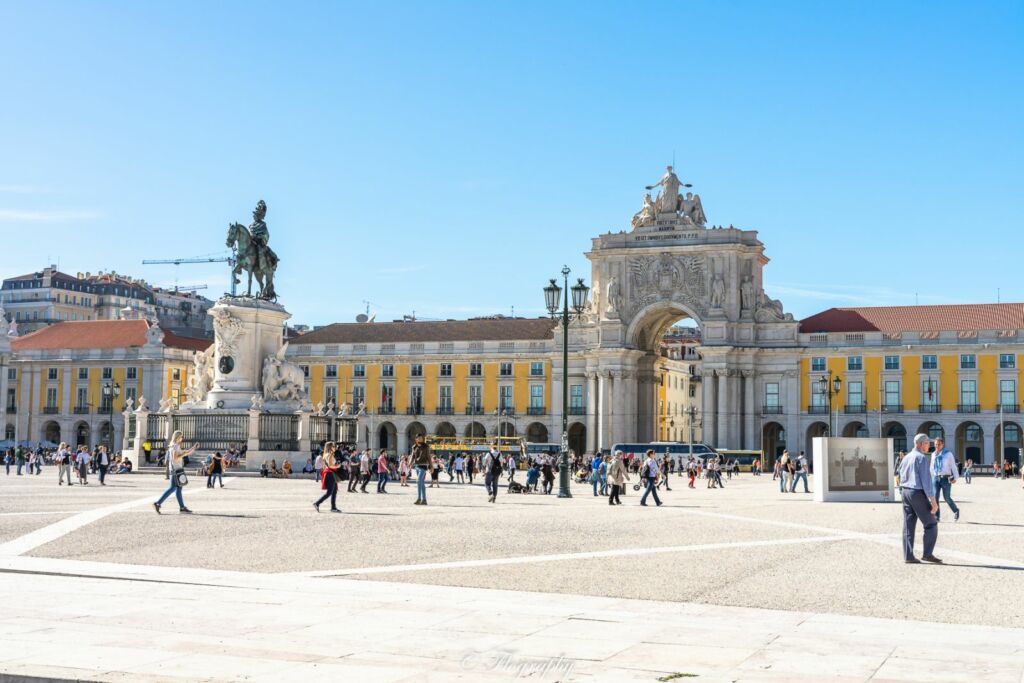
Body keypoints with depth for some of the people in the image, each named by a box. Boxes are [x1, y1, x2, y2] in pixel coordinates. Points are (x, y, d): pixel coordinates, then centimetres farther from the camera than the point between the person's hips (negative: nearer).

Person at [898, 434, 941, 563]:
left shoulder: (905, 458, 14)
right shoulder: (922, 458, -11)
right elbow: (926, 480, -16)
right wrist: (933, 501, -16)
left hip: (905, 492, 8)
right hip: (918, 494, -8)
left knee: (908, 526, 6)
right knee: (931, 524, 2)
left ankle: (908, 556, 4)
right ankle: (927, 554, -3)